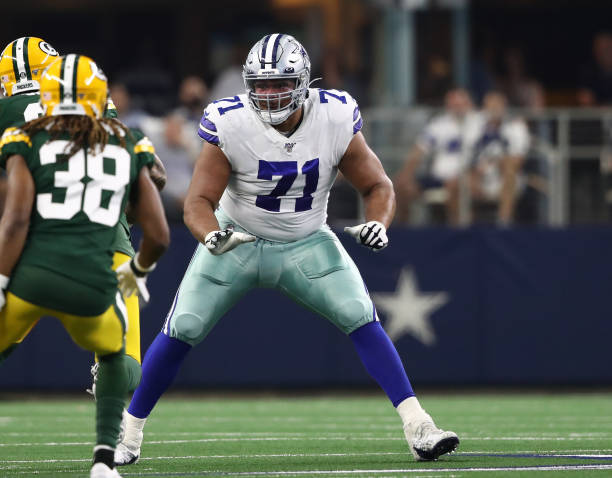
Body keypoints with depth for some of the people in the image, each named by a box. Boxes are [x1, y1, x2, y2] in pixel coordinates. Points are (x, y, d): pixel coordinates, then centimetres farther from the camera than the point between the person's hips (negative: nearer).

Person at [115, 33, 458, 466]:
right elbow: (199, 201, -19)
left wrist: (377, 224, -27)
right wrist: (212, 236, -42)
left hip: (306, 245, 1)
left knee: (362, 320, -17)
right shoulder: (229, 125, -22)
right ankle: (129, 430, 11)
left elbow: (377, 186, -5)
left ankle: (417, 426, -14)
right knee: (180, 332, -6)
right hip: (237, 241, 0)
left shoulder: (335, 121, -19)